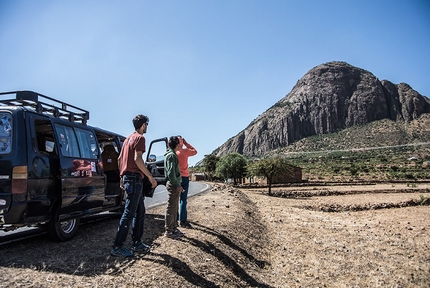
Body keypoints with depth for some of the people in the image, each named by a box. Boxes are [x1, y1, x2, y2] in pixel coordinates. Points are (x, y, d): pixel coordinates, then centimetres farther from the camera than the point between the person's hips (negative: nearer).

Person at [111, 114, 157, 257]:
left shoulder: (129, 138, 19)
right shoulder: (140, 137, -8)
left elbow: (120, 158, 20)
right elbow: (137, 159, -21)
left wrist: (122, 177, 24)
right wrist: (150, 177, -16)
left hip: (127, 177, 10)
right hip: (134, 178, -10)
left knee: (140, 212, 15)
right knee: (129, 213, -5)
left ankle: (137, 243, 20)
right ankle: (117, 246, 1)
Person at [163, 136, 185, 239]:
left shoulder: (171, 154, 17)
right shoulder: (171, 155, -14)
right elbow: (171, 172, -22)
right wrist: (177, 185, -21)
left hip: (174, 184, 10)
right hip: (173, 184, -10)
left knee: (175, 207, 16)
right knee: (171, 208, -4)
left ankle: (174, 228, 25)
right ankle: (168, 231, 2)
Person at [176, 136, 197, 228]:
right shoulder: (184, 151, -12)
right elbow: (194, 151, 5)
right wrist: (186, 143, 5)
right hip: (184, 177, -5)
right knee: (183, 200, -2)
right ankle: (182, 221, -2)